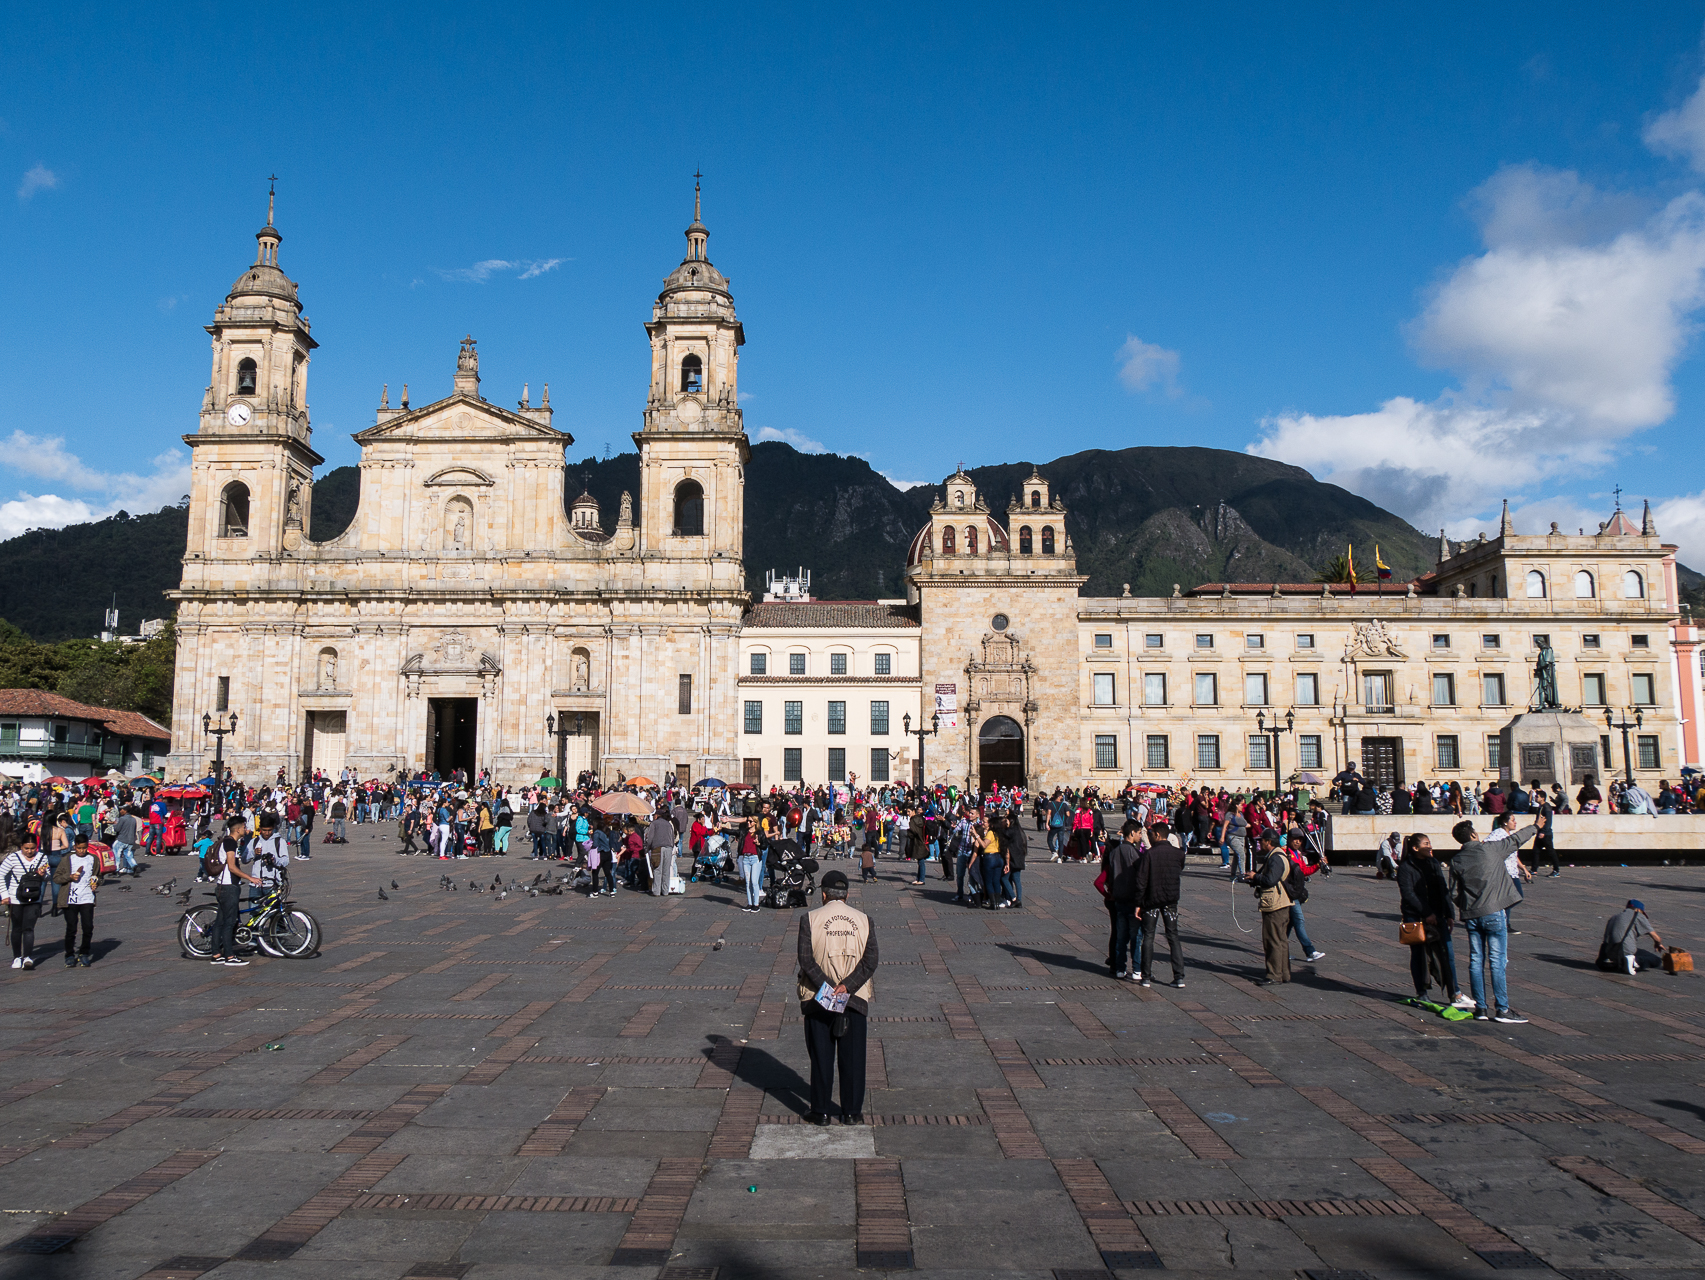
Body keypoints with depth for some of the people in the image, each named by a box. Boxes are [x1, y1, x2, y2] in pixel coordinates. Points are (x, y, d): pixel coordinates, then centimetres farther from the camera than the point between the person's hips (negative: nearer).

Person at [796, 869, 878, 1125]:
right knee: (852, 1058, 10)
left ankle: (820, 1112, 16)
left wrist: (827, 987, -10)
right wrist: (846, 986, -11)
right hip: (855, 999, 1)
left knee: (821, 1057, 9)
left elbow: (806, 960, -12)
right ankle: (852, 1112, 16)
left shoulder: (809, 919, -5)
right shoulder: (863, 920, 1)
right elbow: (870, 961, -7)